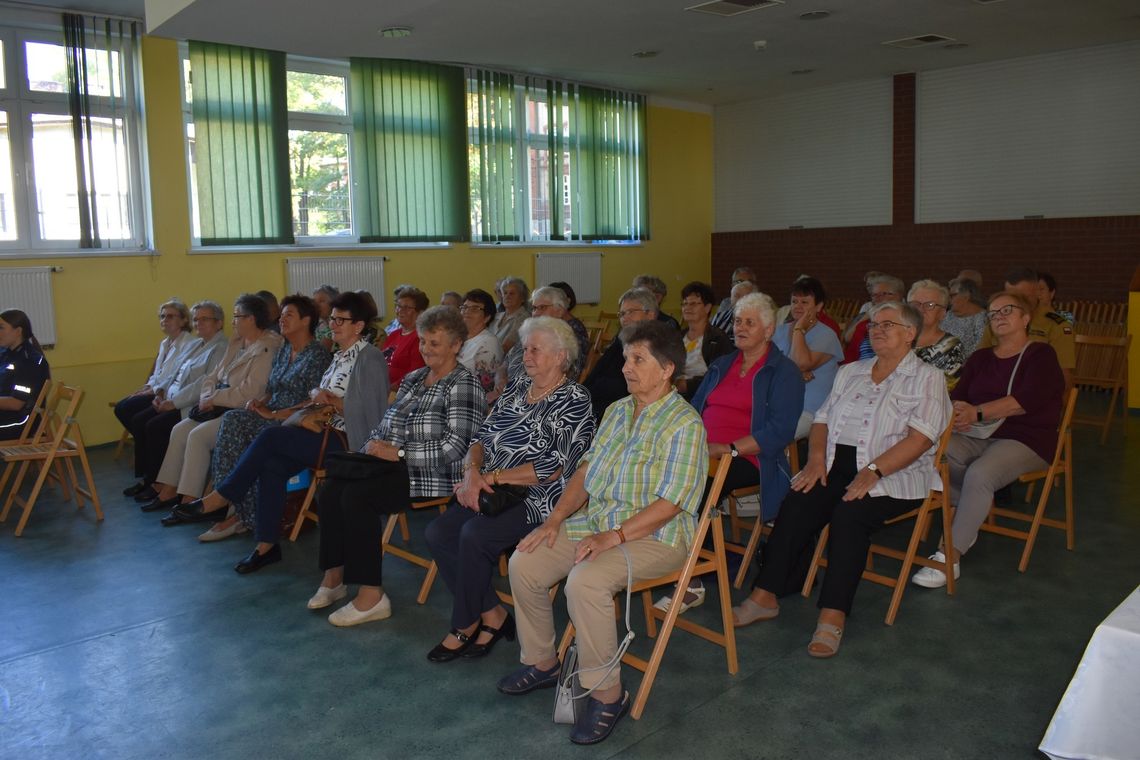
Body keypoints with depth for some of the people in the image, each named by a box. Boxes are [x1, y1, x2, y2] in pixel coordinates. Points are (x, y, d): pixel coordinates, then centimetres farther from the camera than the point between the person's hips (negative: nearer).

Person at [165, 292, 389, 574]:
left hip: (349, 441, -8)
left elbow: (371, 414, -14)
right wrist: (317, 397, 0)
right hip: (329, 433, 8)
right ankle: (266, 545, -13)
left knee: (270, 437, -21)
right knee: (272, 465, -18)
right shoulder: (341, 355, 19)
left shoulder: (370, 359, -8)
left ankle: (216, 502, -9)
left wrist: (332, 400, -17)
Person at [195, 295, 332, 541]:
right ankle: (240, 511, -22)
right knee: (232, 420, -22)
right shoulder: (284, 350, 20)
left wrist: (276, 414, -18)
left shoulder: (317, 355, -6)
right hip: (273, 417, 7)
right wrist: (260, 402, -1)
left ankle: (241, 514, -14)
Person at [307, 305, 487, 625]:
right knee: (331, 489, -15)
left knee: (357, 497, -26)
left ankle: (371, 595, -17)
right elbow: (386, 422, 22)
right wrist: (373, 446, -1)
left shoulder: (464, 384, -7)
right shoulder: (413, 379, 19)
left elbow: (455, 446, -17)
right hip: (394, 465, 8)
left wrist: (398, 453, -17)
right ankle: (334, 575, -1)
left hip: (435, 475, -8)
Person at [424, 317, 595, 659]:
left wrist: (490, 477, -14)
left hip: (538, 501, -7)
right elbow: (482, 436, 12)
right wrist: (472, 471, -10)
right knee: (438, 532, -13)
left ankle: (465, 626, -6)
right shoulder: (517, 387, 14)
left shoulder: (574, 400, -8)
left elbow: (553, 468, -16)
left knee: (475, 534, -28)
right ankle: (492, 615, -1)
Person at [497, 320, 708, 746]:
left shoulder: (684, 424, -15)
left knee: (585, 581, -32)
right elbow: (587, 468, 14)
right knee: (524, 563, -5)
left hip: (655, 535, -8)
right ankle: (541, 662, 16)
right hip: (596, 520, 8)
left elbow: (670, 503, -21)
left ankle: (607, 694, -13)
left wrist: (613, 536, -26)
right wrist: (557, 516, 1)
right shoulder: (617, 411, 11)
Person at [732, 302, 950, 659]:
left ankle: (833, 617, -30)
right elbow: (823, 419, 18)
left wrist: (873, 471, -22)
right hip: (838, 465, 5)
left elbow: (921, 438, -10)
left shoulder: (927, 378, 3)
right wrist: (816, 457, -3)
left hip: (896, 473, -5)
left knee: (849, 513, -32)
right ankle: (764, 596, -19)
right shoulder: (850, 372, 21)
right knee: (797, 502, -22)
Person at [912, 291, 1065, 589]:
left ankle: (950, 556, -28)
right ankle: (968, 518, -9)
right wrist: (956, 415, -18)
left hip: (1024, 440, -5)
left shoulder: (1041, 355, 3)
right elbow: (957, 396, 8)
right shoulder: (980, 358, 20)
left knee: (979, 473, -36)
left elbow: (1027, 400, -15)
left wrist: (977, 413, -28)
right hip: (978, 436, 5)